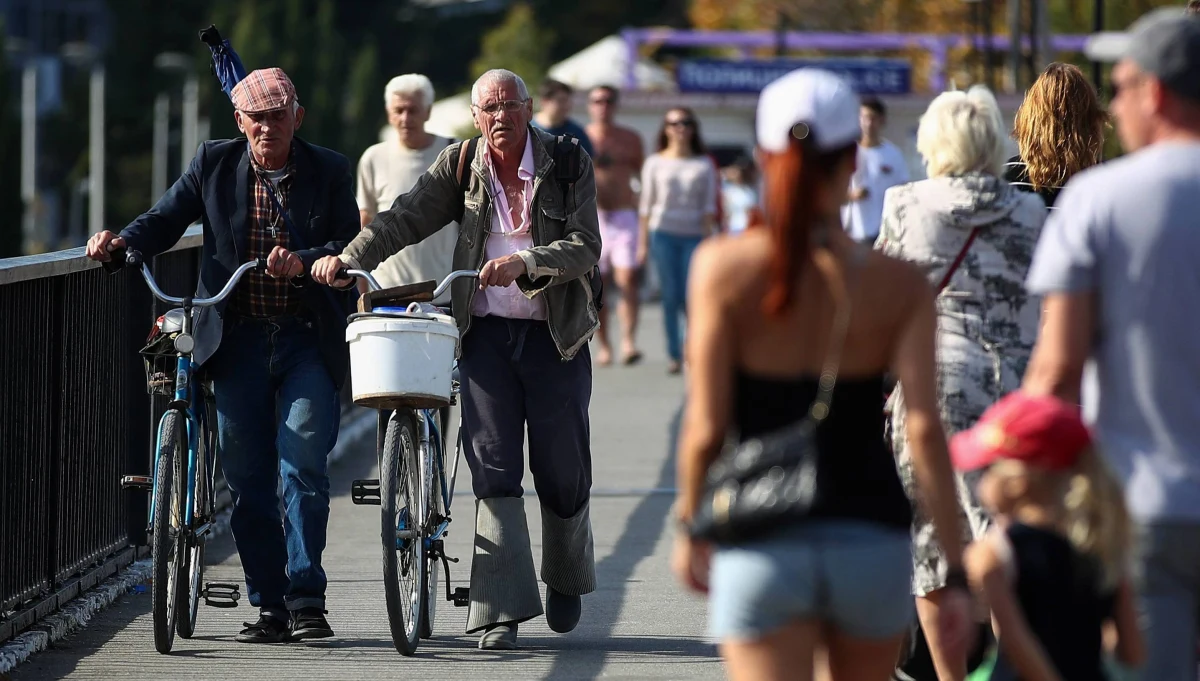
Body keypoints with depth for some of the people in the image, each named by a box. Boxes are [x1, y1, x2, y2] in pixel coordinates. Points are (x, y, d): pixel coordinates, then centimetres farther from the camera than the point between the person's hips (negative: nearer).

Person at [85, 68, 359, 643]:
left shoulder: (328, 172, 1)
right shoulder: (214, 164, 5)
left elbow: (352, 247, -6)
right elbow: (166, 220, 2)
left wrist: (305, 262, -26)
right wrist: (122, 242, -18)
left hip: (307, 342, -2)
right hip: (239, 341, 2)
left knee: (303, 463, -13)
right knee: (247, 477, 3)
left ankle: (306, 599, -9)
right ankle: (270, 608, 10)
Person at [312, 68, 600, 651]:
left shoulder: (569, 165, -4)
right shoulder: (461, 165, 2)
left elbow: (585, 247, -12)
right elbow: (406, 219, -4)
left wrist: (523, 262, -29)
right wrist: (347, 259, -18)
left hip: (556, 335, -1)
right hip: (486, 333, 1)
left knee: (562, 471, 6)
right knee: (493, 468, -7)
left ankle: (567, 577, 35)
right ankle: (501, 611, -9)